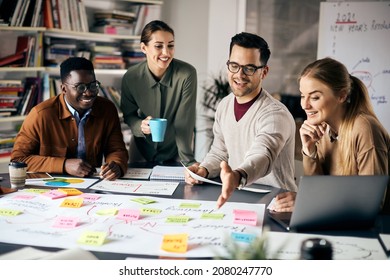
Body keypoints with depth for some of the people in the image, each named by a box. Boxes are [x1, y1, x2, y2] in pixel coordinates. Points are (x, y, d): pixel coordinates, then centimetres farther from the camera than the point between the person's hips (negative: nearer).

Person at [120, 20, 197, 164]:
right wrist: (141, 126, -21)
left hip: (175, 152, -1)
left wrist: (187, 161, -19)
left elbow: (184, 123, -18)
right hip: (143, 151, 2)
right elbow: (128, 115, 0)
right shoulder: (130, 78, -14)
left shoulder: (187, 74, -21)